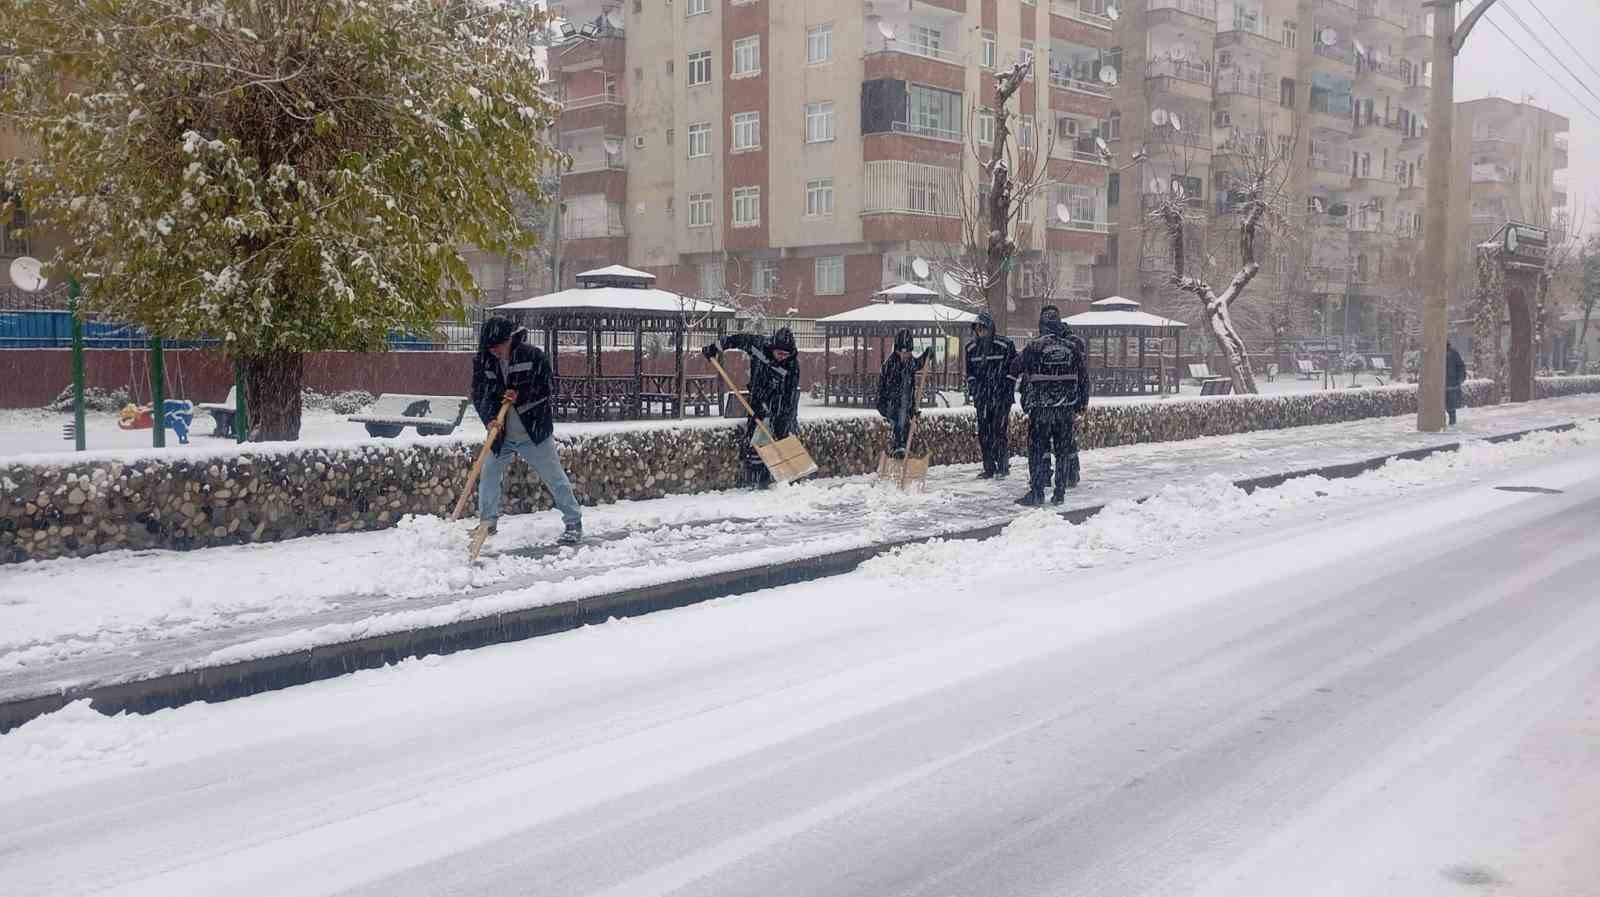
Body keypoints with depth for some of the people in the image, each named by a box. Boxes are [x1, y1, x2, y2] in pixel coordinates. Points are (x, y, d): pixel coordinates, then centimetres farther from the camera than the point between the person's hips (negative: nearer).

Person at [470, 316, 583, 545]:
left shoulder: (533, 356, -13)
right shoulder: (482, 361, -4)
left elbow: (544, 389, -10)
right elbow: (479, 394, -4)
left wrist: (520, 397, -26)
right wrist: (489, 418, -20)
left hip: (534, 431, -4)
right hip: (501, 434, 4)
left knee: (554, 477, 1)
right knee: (488, 474, 9)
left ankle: (574, 523, 9)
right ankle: (488, 522, 25)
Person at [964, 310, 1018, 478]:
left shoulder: (1006, 345, -4)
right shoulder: (971, 348, 11)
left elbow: (1013, 370, -1)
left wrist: (1006, 390, -8)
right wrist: (973, 389, 9)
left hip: (1002, 396, -5)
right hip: (982, 398, 5)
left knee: (1000, 430, -9)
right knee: (984, 433, 5)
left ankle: (1003, 467, -1)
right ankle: (989, 468, 12)